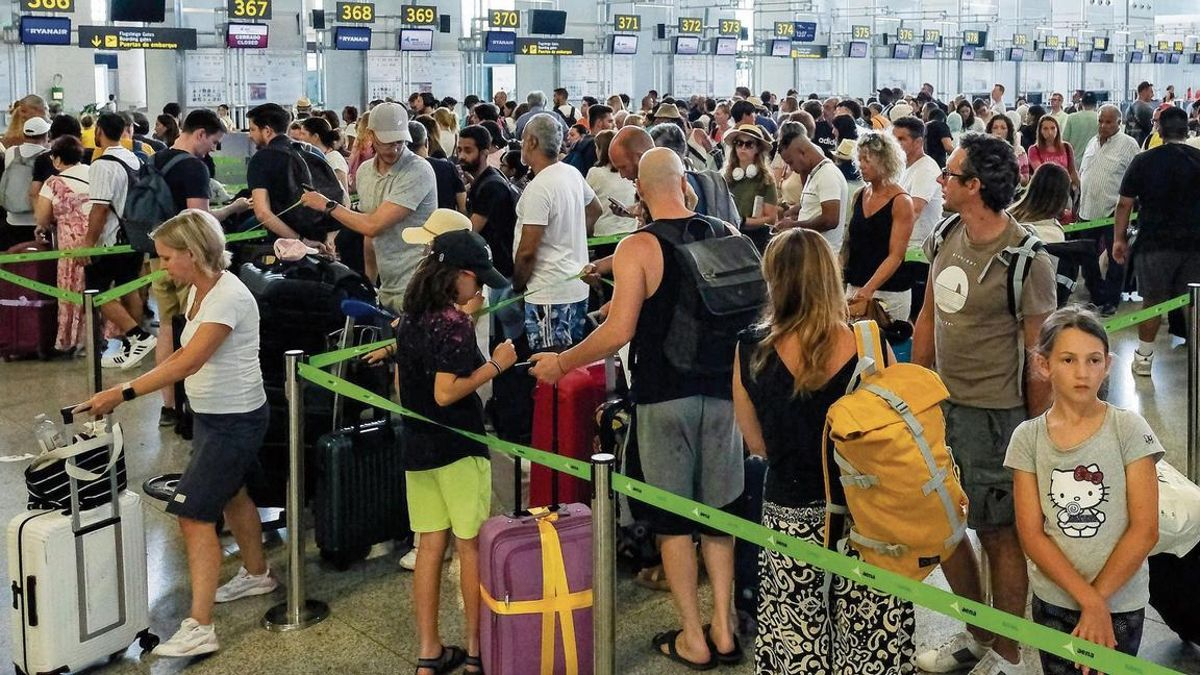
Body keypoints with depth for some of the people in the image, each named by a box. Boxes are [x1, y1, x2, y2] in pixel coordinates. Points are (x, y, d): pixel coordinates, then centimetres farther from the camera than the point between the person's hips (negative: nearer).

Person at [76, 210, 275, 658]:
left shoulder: (227, 297, -24)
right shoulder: (199, 290, 5)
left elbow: (187, 363, -32)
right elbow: (189, 357, 8)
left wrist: (123, 393, -33)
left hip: (235, 420, -10)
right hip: (212, 415, 10)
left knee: (194, 513, -11)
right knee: (231, 495, 25)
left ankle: (199, 628, -8)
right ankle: (256, 574, 48)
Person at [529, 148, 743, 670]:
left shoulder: (637, 249, -12)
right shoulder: (726, 235, 1)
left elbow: (618, 332, -18)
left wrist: (560, 363, -5)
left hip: (664, 394, -4)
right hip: (721, 390, 4)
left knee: (673, 517, 7)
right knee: (718, 511, 14)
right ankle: (723, 630, 19)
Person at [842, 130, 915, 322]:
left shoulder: (901, 201, -9)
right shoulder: (859, 195, 9)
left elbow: (896, 256, -15)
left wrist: (869, 289, -26)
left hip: (888, 293, -5)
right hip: (855, 286, 5)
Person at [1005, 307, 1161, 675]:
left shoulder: (1128, 428, -9)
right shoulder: (1027, 438, -5)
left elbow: (1144, 530, -10)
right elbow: (1031, 534, -8)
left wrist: (1099, 598, -12)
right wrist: (1088, 600, -17)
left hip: (1121, 603, -1)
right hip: (1052, 601, 2)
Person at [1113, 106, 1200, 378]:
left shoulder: (1143, 161, -4)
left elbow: (1125, 204, -3)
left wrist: (1119, 239, 5)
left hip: (1155, 243, -1)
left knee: (1152, 301, 9)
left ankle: (1144, 357, 17)